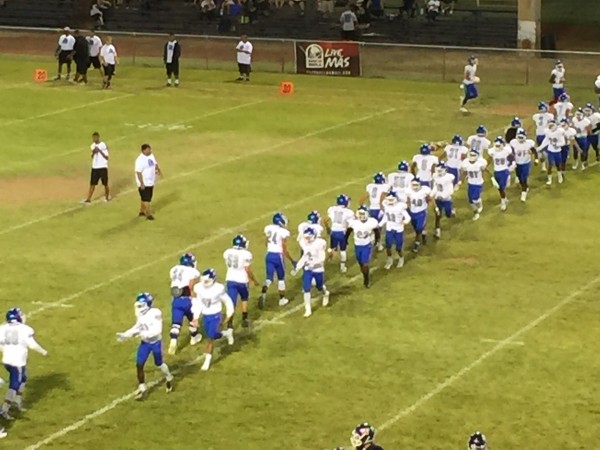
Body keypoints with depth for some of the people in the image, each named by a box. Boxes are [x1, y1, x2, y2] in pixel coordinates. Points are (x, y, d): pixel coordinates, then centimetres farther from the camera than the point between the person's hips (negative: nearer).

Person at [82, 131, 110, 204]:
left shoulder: (104, 146, -12)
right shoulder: (93, 146, 5)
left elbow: (106, 157, -12)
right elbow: (92, 157, 11)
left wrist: (100, 151, -22)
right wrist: (93, 153, -10)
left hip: (103, 167, -4)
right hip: (95, 167, 4)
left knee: (105, 184, 8)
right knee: (92, 184, 2)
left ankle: (107, 197, 28)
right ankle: (88, 199, 4)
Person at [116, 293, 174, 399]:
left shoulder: (155, 313, -27)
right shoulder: (140, 314, -8)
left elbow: (157, 331, -29)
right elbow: (137, 327, 7)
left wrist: (142, 333, -35)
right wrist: (125, 335, -2)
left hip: (155, 343, -5)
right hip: (145, 343, 5)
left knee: (159, 363, 14)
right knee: (139, 365, -2)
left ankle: (169, 379, 44)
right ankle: (142, 387, 13)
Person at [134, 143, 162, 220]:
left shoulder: (151, 156, 3)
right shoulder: (140, 160, -23)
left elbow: (155, 163, 18)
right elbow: (138, 172, -23)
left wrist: (158, 170, -2)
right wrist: (142, 184, -24)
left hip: (151, 181, 8)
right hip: (144, 183, -8)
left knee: (144, 197, 19)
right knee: (146, 198, -2)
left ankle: (142, 211, 31)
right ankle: (148, 214, 4)